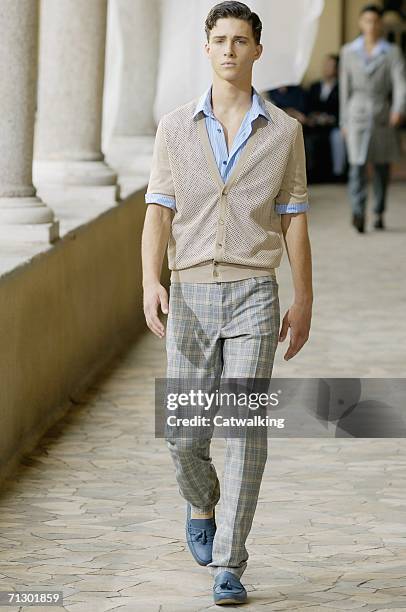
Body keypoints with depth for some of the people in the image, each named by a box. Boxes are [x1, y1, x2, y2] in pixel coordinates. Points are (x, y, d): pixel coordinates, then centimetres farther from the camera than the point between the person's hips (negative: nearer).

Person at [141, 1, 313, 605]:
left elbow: (294, 220, 7)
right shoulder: (175, 127, 5)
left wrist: (304, 301, 5)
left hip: (253, 295, -1)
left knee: (245, 428, -9)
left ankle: (229, 567, -4)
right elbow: (158, 213, 2)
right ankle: (202, 505, 37)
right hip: (190, 295, 1)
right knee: (184, 433, 3)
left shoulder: (283, 131, 4)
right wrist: (150, 283, -13)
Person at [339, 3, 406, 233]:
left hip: (383, 116, 0)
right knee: (358, 165, -15)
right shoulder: (348, 52, 7)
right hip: (358, 115, 0)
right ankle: (358, 214, -27)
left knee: (382, 167, 9)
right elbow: (345, 88, 11)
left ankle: (379, 213, 25)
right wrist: (344, 121, 11)